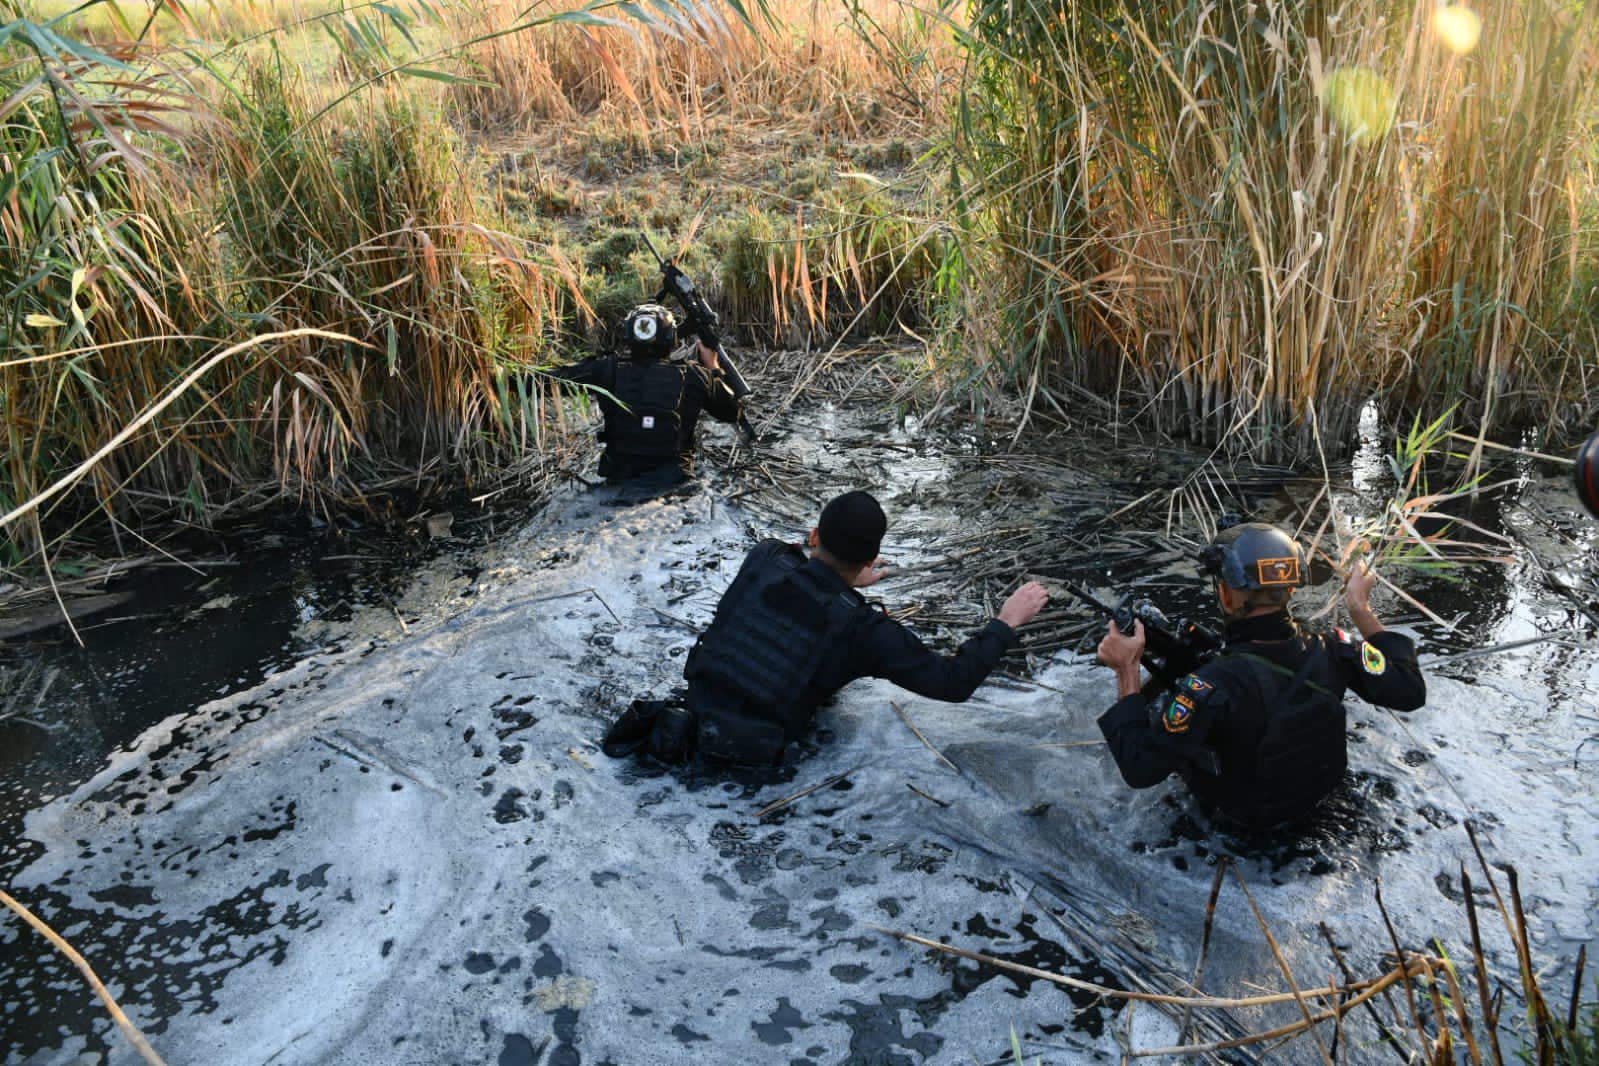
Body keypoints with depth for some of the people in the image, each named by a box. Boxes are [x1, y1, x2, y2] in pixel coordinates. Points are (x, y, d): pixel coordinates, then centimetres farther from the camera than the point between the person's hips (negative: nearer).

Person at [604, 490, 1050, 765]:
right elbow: (953, 681, -14)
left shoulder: (764, 557, -11)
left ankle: (682, 719, 8)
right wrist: (1007, 621, -4)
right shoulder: (864, 629, -21)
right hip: (748, 749, -4)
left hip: (700, 692, 5)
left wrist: (845, 584, 20)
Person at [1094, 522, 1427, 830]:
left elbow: (1140, 769, -34)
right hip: (1316, 790, 4)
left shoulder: (1211, 686, -41)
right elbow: (1410, 692, -11)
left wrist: (1127, 670, -27)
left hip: (1238, 812, -4)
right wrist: (1362, 610, -7)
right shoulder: (1332, 654, -29)